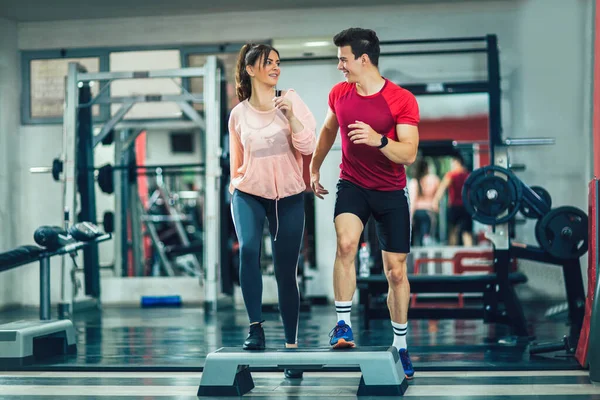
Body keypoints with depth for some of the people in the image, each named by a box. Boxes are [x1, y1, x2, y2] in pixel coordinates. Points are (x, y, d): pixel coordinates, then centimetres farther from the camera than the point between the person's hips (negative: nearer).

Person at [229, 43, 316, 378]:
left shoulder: (291, 100, -2)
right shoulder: (239, 114, 1)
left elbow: (308, 146, -12)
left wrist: (290, 114, -22)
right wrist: (235, 183, 13)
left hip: (289, 197, 0)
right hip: (249, 194, 0)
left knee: (286, 272, 2)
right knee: (248, 250, -27)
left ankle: (292, 343, 13)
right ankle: (256, 328, -23)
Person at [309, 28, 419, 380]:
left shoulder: (402, 100, -14)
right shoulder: (339, 93, -1)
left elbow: (409, 154, -19)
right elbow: (329, 129, 19)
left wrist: (379, 140, -36)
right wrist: (315, 168, 26)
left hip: (391, 192, -2)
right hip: (352, 185, 2)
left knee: (396, 272, 4)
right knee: (346, 243, -29)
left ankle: (401, 346, 21)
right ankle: (343, 324, -20)